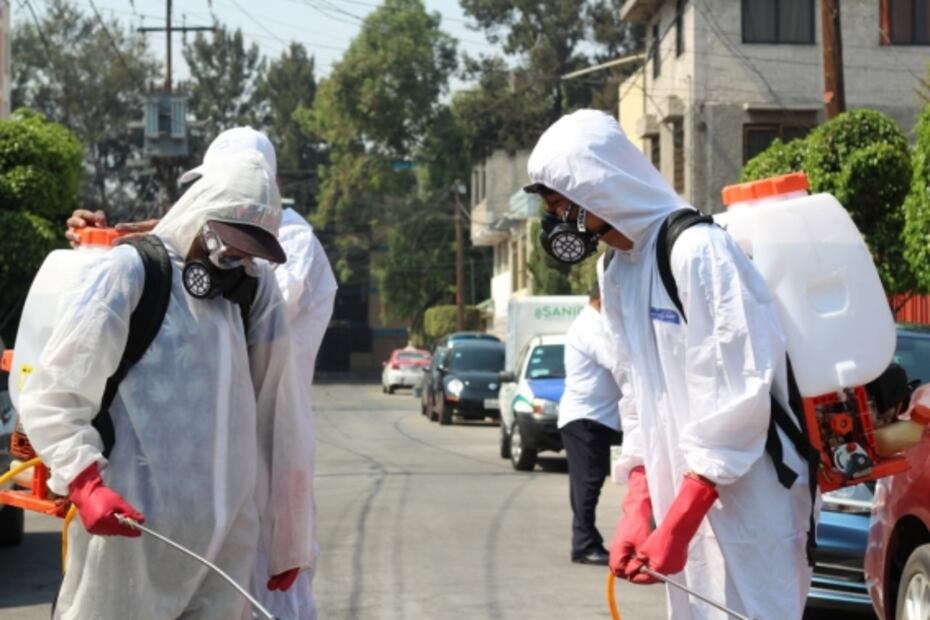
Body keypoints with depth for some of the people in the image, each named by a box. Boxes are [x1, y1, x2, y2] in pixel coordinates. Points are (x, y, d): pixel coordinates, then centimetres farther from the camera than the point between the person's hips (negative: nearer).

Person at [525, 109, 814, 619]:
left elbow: (740, 396, -19)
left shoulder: (698, 250, -15)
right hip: (686, 499, 8)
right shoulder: (618, 275, 12)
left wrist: (678, 521, -19)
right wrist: (637, 507, 2)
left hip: (747, 502, -8)